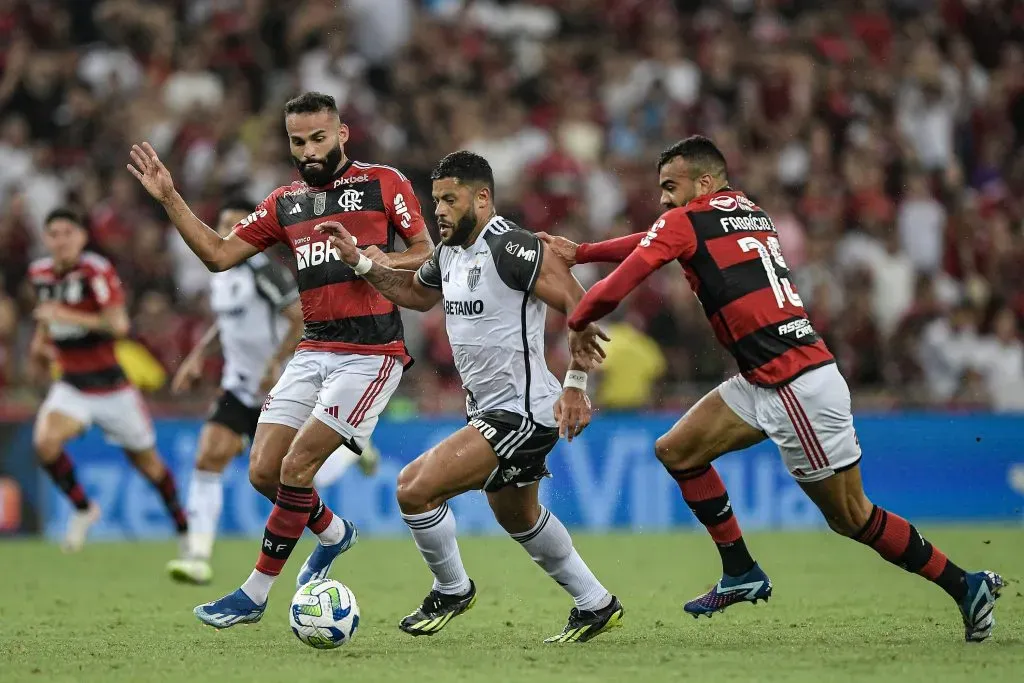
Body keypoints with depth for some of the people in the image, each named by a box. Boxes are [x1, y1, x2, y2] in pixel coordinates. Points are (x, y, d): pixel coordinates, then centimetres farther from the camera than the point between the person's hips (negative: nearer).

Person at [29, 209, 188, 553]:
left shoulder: (96, 271, -16)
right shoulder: (40, 273, 3)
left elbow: (118, 325, -24)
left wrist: (68, 317, -30)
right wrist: (40, 341, 10)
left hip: (110, 383, -4)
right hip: (71, 385, 4)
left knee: (146, 461, 9)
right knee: (46, 442, -24)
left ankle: (184, 527, 32)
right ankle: (82, 509, 0)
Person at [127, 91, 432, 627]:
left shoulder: (383, 183, 0)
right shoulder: (285, 202, 14)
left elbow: (426, 254, 3)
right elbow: (218, 255, 13)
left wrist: (384, 261, -17)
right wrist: (169, 199, 4)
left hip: (372, 352, -6)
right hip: (313, 351, 6)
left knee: (297, 467, -14)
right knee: (264, 471, -2)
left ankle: (254, 595, -4)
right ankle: (333, 533, 28)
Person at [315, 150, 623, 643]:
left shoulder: (509, 247, -20)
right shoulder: (449, 253, 8)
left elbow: (578, 306, -21)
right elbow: (415, 293, 28)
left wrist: (576, 386, -23)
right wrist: (359, 262, 15)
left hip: (524, 412, -10)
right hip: (489, 409, 10)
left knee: (415, 488, -16)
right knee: (518, 517, 26)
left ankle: (452, 590, 7)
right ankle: (596, 605, 42)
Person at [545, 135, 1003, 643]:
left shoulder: (686, 221, -7)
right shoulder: (752, 214, 16)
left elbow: (613, 291, -10)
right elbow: (658, 242, 31)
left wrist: (577, 319, 11)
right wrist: (579, 253, 34)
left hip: (799, 386, -9)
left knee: (850, 517, -2)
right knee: (676, 451, 11)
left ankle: (966, 587, 6)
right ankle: (742, 575, 15)